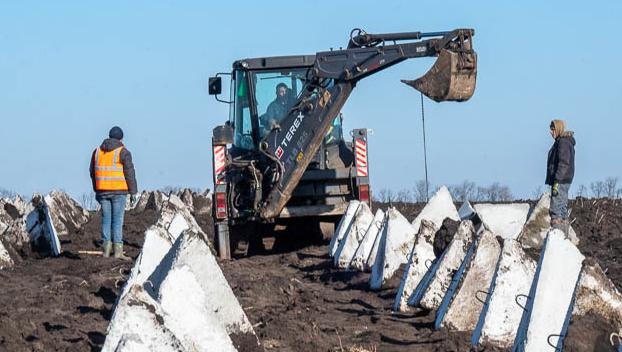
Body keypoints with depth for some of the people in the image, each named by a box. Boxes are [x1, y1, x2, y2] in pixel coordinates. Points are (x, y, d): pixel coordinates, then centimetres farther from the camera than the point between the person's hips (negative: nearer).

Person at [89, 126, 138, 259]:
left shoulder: (97, 151, 10)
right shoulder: (123, 152, -5)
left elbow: (93, 172, 14)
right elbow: (129, 173, -8)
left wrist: (96, 190, 23)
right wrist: (133, 192, -4)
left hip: (102, 191, 4)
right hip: (118, 191, -4)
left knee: (106, 219, 10)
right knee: (117, 220, -3)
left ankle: (107, 249, 7)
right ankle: (118, 251, -6)